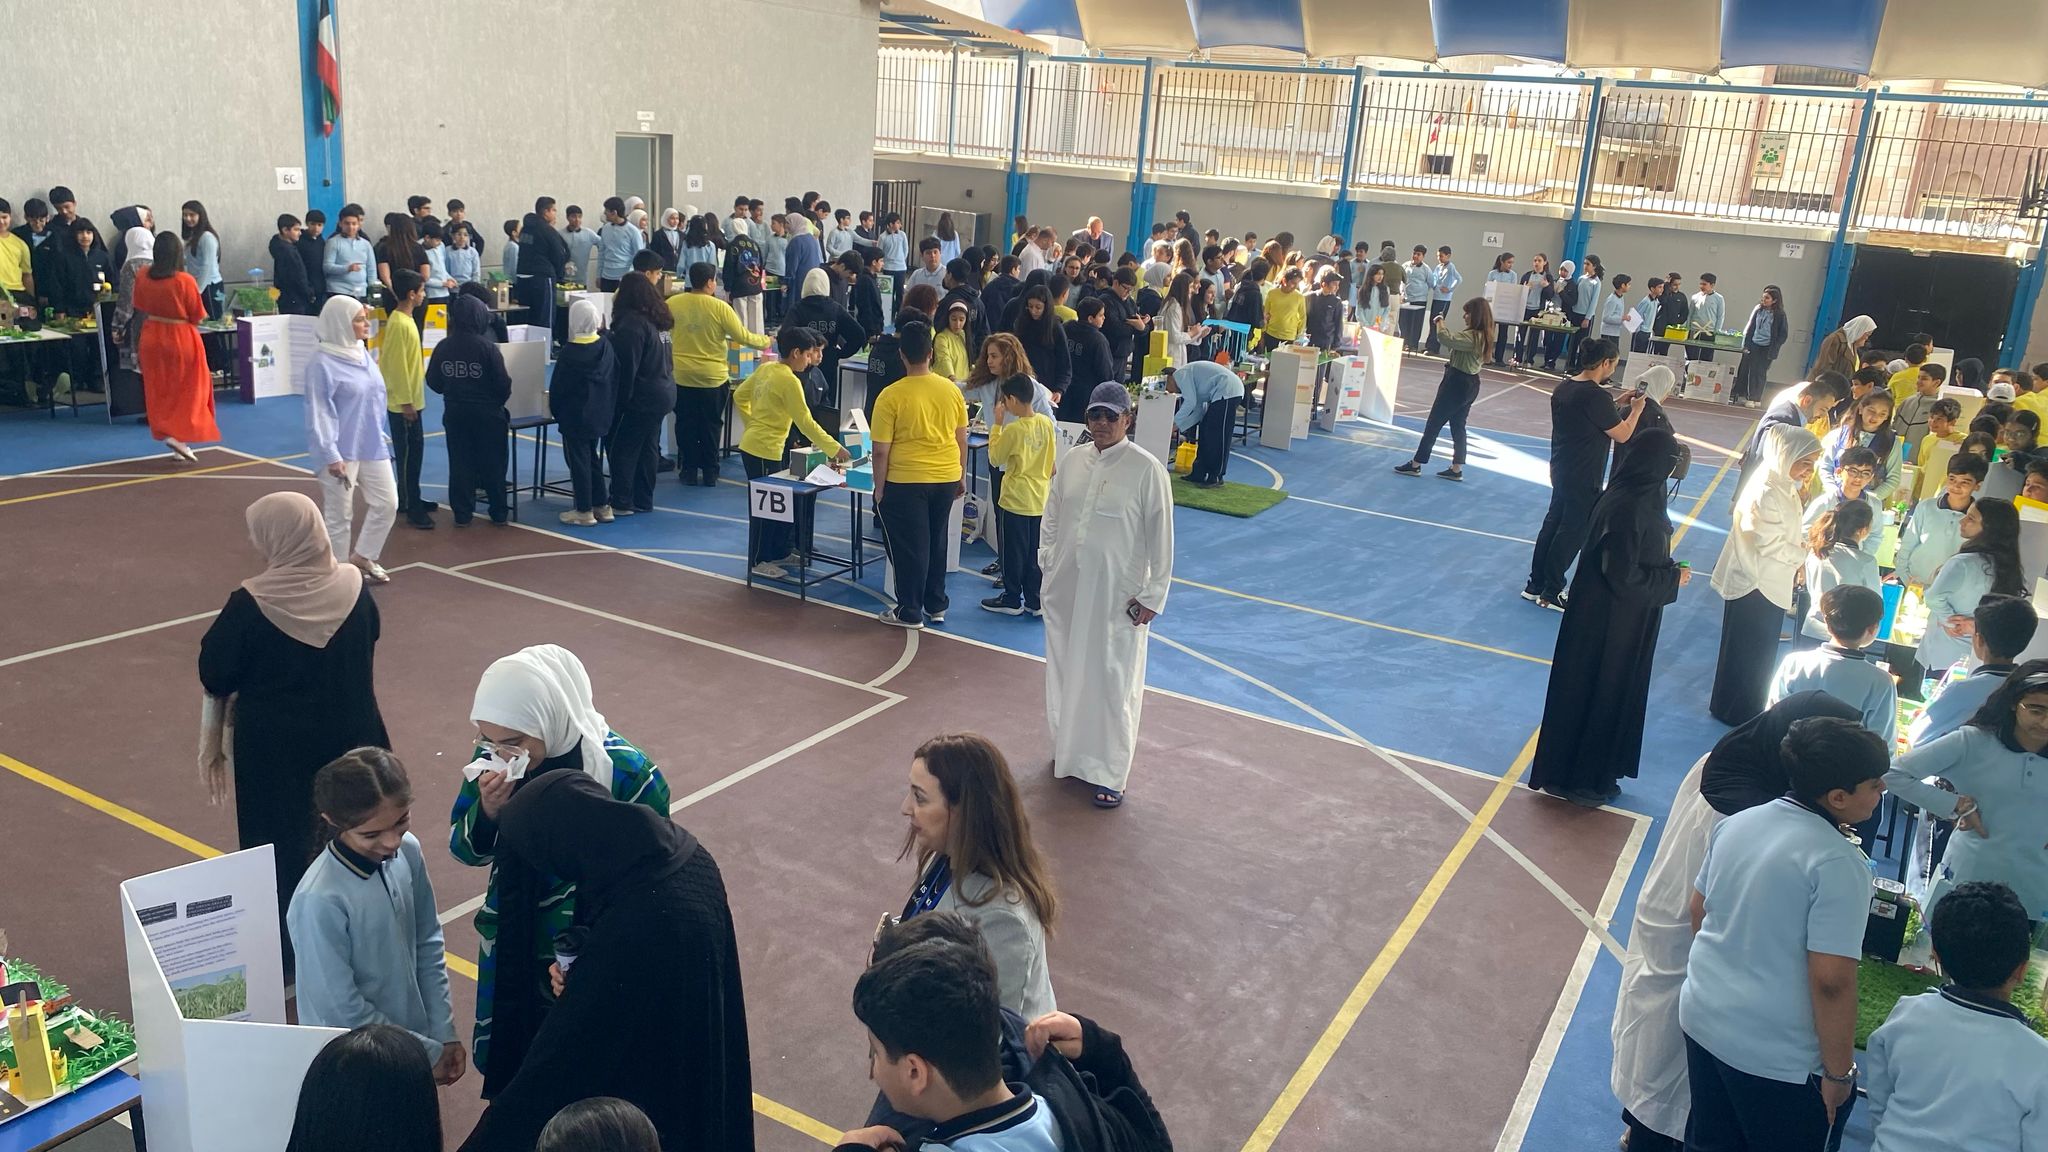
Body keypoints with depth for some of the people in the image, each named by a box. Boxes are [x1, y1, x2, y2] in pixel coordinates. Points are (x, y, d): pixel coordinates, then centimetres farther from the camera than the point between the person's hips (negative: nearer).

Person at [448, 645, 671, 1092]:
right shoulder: (491, 760, -12)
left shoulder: (624, 771, -25)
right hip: (511, 952, 4)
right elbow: (465, 852, -1)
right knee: (510, 1068, 23)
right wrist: (487, 812, -23)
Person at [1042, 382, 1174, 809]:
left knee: (1112, 681, 2)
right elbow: (1051, 517, 12)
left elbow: (1160, 537, -9)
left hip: (1117, 594, -5)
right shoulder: (1072, 459, 3)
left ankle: (1109, 774, 12)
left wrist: (1152, 596, -9)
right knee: (1066, 672, 15)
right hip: (1066, 588, 5)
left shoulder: (1146, 469, -12)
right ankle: (1068, 753, 34)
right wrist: (1047, 565, 9)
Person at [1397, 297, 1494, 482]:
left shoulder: (1472, 337, -24)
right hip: (1469, 383, 10)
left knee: (1433, 423, 0)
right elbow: (1455, 344, 14)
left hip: (1457, 383, -10)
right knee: (1458, 425, 14)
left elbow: (1445, 339, -34)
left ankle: (1415, 465, 8)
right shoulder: (1482, 336, 8)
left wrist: (1439, 323, -16)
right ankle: (1456, 469, 17)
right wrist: (1443, 327, 0)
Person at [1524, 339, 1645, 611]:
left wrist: (1617, 403, 15)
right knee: (1573, 533, 4)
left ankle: (1535, 585, 24)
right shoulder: (1595, 395, -22)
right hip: (1583, 479, -8)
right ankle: (1551, 592, 12)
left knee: (1553, 523, 17)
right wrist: (1636, 410, -1)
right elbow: (1622, 435, -16)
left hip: (1561, 471, 8)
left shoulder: (1564, 386, 3)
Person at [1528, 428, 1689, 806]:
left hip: (1622, 619, 10)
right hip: (1607, 622, -10)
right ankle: (1573, 779, 20)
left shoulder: (1638, 497, 2)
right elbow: (1623, 576, -25)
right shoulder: (1628, 507, -27)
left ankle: (1598, 772, 34)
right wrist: (1673, 579, -12)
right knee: (1592, 693, 5)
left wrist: (1670, 571, 2)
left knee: (1614, 692, 19)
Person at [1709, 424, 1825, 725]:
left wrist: (1807, 540, -1)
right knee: (1746, 652, 7)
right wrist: (1804, 557, -12)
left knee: (1761, 652, 21)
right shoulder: (1766, 492, -28)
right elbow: (1771, 544, -24)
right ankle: (1736, 710, 22)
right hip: (1754, 585, -10)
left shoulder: (1784, 486, 3)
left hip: (1772, 582, 10)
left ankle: (1749, 707, 36)